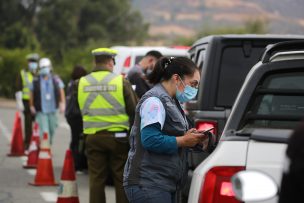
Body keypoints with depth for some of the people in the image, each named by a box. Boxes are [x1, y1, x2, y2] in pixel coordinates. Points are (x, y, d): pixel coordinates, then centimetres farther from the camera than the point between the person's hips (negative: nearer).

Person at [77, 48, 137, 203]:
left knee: (96, 179, 8)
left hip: (93, 137, 3)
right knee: (121, 179, 5)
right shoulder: (121, 81, -7)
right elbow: (133, 110, -5)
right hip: (117, 136, -2)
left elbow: (81, 110, 11)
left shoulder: (82, 83, 1)